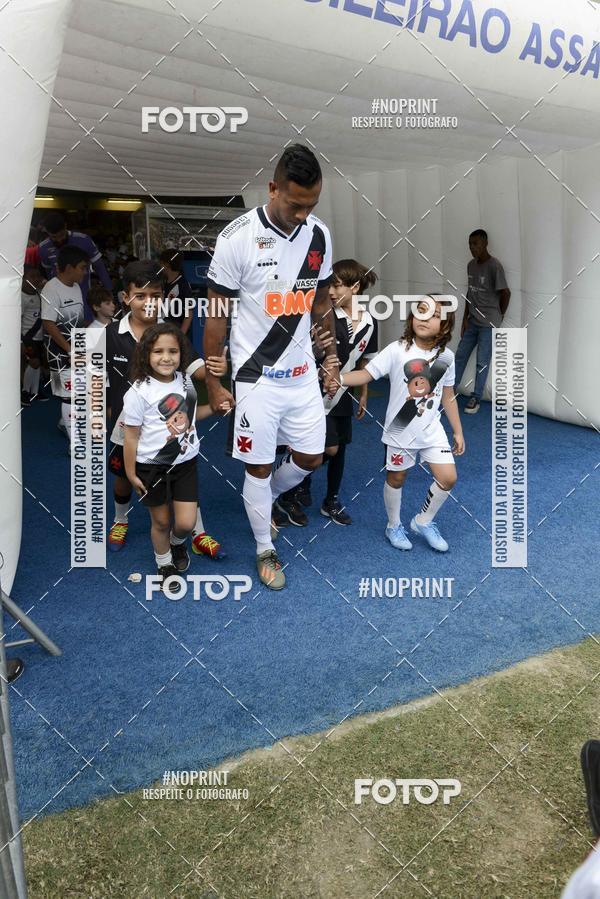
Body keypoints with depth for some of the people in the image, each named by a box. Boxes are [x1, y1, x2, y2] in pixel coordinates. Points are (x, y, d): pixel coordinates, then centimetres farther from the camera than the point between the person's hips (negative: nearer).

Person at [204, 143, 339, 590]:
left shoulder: (320, 234, 0)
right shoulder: (239, 237, -16)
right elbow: (216, 315, -10)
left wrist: (330, 359, 14)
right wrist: (213, 382, -8)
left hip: (303, 371, 5)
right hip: (257, 375, -5)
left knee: (311, 458, 13)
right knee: (258, 467, 6)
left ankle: (264, 499, 43)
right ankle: (266, 550, 27)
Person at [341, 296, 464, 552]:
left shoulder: (446, 356, -3)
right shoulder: (397, 350, -16)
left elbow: (448, 396, 7)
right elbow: (366, 374, -20)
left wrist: (458, 432, 11)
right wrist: (336, 378, -37)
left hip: (432, 429, 3)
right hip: (400, 430, -3)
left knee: (448, 478, -1)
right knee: (396, 478, 12)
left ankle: (423, 522, 23)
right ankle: (394, 526, 37)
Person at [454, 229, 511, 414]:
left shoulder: (494, 266, -16)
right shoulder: (471, 265, 7)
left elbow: (505, 293, -13)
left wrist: (498, 316, -2)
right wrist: (465, 318, 9)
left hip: (488, 323, -7)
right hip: (472, 321, 7)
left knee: (482, 362, 0)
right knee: (460, 356, 10)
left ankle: (476, 398, 10)